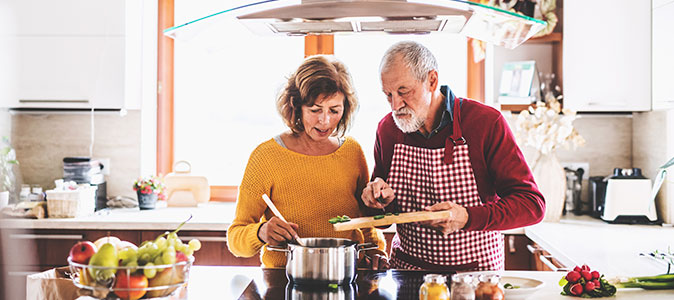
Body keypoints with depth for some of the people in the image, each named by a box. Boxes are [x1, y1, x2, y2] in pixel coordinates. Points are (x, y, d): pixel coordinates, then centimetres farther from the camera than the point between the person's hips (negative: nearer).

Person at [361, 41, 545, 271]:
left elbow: (532, 204, -12)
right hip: (405, 269, 4)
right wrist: (383, 199, -7)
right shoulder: (387, 128, 4)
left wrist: (468, 218, -26)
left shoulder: (487, 123, -9)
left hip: (475, 272, -4)